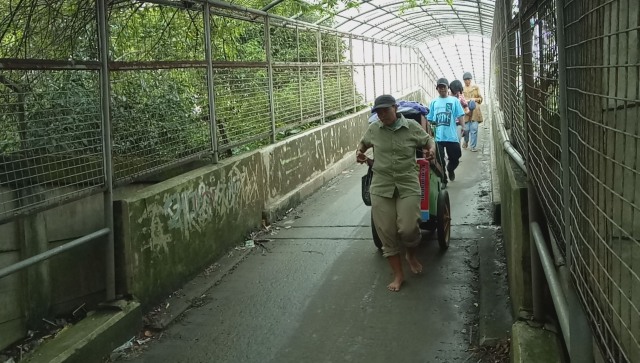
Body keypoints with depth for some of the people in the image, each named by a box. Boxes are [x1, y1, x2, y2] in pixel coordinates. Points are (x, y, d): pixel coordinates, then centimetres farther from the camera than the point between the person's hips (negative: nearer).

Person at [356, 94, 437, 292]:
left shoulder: (412, 127, -2)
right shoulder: (373, 129, 3)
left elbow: (428, 140, 13)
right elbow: (364, 142, 23)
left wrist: (431, 150, -9)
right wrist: (359, 151, 2)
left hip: (408, 185, -2)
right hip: (381, 187, 2)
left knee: (408, 229, -13)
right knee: (386, 232, 1)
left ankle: (411, 255, 24)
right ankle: (398, 274, 16)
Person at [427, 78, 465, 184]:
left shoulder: (454, 100, 4)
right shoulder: (434, 102, 10)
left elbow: (460, 115, -1)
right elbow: (429, 119, 12)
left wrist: (463, 127, -15)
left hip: (452, 136, -1)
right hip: (438, 137, 1)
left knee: (455, 158, 9)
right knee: (440, 161, 0)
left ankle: (450, 169, 41)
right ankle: (443, 181, 13)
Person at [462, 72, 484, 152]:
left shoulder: (476, 87, 11)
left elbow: (480, 98, 12)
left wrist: (475, 99, -7)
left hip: (475, 111, 1)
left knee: (474, 129, -4)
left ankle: (473, 146, 3)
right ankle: (466, 142, 29)